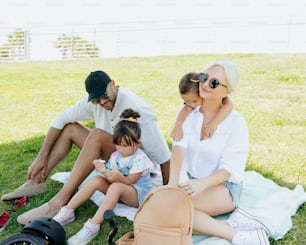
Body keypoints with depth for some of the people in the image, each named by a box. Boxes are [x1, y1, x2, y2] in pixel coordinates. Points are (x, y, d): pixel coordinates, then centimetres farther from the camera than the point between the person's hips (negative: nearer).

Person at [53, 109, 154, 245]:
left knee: (116, 187, -36)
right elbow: (112, 178, -7)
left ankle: (92, 227, -40)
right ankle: (67, 212, -12)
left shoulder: (140, 159, -16)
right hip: (120, 191, 6)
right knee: (96, 180, -15)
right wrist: (104, 171, -27)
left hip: (140, 194, -6)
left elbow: (129, 181, -19)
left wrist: (119, 177, -40)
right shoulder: (115, 156, 0)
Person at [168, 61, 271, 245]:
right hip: (189, 180, 5)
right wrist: (172, 183, -32)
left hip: (223, 185, -5)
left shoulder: (235, 122, -12)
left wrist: (202, 183, -35)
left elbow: (230, 169, -16)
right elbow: (179, 147, -15)